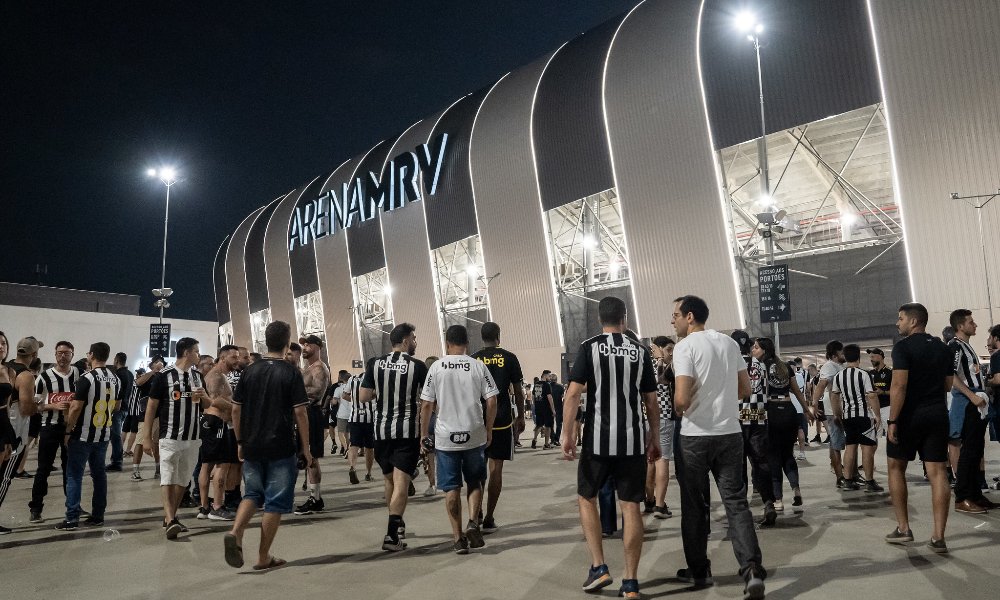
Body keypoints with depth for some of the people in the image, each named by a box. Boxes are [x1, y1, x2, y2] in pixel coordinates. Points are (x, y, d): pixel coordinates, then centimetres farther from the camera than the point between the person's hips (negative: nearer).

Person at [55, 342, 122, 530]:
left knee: (74, 476, 2)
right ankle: (98, 516, 17)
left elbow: (76, 407, -16)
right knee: (99, 474, 13)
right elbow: (116, 405, 15)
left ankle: (72, 519, 2)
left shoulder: (87, 378, -16)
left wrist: (68, 431, -8)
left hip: (83, 436, -6)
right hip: (104, 435, 6)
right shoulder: (116, 379, 6)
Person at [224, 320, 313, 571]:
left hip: (252, 447, 4)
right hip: (281, 448, -4)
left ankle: (235, 533, -4)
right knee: (275, 502, 6)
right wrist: (305, 447, -3)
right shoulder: (291, 372, -9)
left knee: (253, 494, 20)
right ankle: (263, 558, 11)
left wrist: (240, 442, 16)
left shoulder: (249, 371, 4)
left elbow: (236, 409, 6)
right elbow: (300, 412, -11)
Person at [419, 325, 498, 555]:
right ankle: (472, 523, 1)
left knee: (451, 488, 8)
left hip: (446, 437, -1)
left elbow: (427, 405, -2)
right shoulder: (478, 366, -2)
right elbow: (491, 401, -4)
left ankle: (458, 537, 9)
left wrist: (423, 433, 9)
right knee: (475, 482, 18)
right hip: (474, 435, 1)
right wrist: (488, 430, 8)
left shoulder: (436, 367, -3)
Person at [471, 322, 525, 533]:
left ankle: (477, 514, 10)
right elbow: (518, 390, 0)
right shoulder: (509, 358, -1)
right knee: (496, 468, 4)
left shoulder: (472, 360, 3)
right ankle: (489, 519, 6)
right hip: (502, 420, -1)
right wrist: (520, 417, 11)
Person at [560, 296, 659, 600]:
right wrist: (654, 438, 17)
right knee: (631, 506, 7)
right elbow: (651, 401, 7)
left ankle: (599, 567, 10)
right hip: (633, 440, 2)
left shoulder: (589, 347, -2)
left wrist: (566, 433, -3)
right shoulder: (640, 351, 6)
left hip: (598, 439, -2)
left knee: (586, 497, 16)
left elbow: (574, 393, -9)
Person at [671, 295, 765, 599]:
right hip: (730, 434, 5)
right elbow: (745, 389, 14)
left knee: (694, 506, 9)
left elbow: (682, 399, -20)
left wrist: (676, 408, 1)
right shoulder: (729, 343, 8)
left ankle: (699, 570, 19)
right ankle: (752, 571, -5)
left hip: (696, 436, -5)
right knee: (736, 503, 6)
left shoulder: (685, 346, -12)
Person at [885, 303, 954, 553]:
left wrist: (892, 421, -18)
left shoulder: (903, 347, -11)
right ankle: (938, 537, 1)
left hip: (909, 415, -5)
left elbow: (899, 386, -19)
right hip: (937, 415, 5)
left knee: (896, 468, 10)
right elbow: (948, 385, 17)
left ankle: (903, 528, 12)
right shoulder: (943, 348, 10)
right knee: (937, 472, 2)